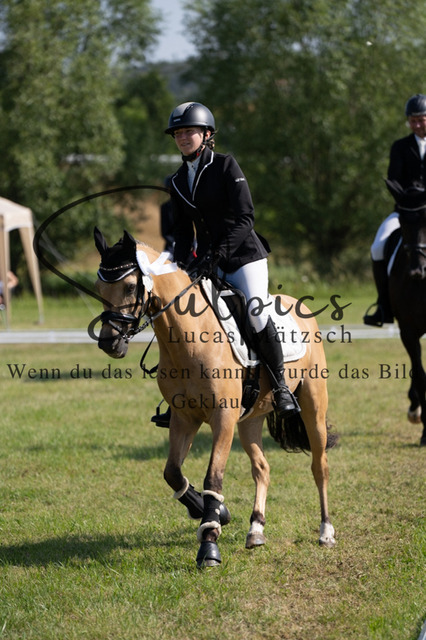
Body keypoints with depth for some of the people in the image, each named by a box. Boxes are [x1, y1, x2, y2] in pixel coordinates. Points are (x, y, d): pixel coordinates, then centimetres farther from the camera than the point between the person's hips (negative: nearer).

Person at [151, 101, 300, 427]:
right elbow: (183, 231, 14)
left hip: (244, 254, -6)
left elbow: (245, 218, -15)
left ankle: (281, 387, -7)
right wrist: (181, 264, -5)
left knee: (257, 315, -24)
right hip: (207, 262, 6)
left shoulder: (226, 165, -8)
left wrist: (217, 254, -24)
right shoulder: (179, 181, 10)